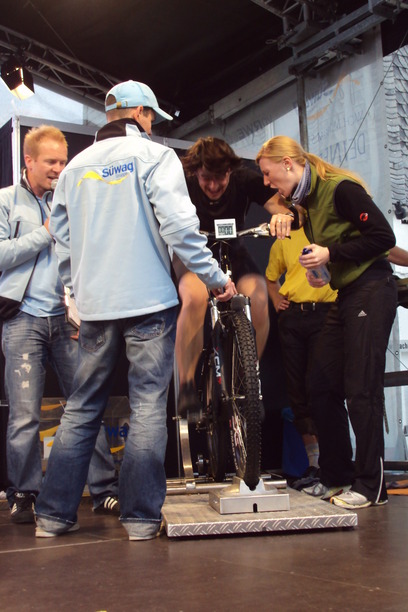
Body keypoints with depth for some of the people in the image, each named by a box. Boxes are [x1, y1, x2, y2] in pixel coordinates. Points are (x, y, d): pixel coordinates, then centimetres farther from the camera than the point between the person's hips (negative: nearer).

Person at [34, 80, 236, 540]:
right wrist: (216, 278, -5)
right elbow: (178, 226, -12)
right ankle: (141, 517, 3)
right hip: (148, 301, -4)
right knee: (148, 407, 0)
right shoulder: (154, 155, -2)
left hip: (94, 307, 5)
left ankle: (53, 514, 13)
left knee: (81, 408, 11)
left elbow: (62, 238, 15)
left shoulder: (76, 166, 14)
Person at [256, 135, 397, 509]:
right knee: (321, 386, 7)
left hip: (371, 292, -9)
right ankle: (337, 476, 18)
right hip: (346, 296, 9)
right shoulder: (307, 200, 13)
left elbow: (383, 237, -17)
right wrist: (317, 269, 2)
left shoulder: (340, 189, -14)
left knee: (361, 390, -9)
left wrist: (331, 253, -18)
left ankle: (370, 486, 1)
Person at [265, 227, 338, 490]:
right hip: (292, 317, 4)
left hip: (325, 313, -4)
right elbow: (271, 276, 32)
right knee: (297, 389, 3)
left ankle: (325, 462, -5)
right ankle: (314, 463, 12)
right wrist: (276, 300, 15)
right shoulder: (285, 241, 18)